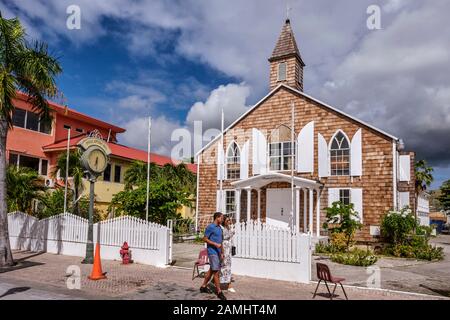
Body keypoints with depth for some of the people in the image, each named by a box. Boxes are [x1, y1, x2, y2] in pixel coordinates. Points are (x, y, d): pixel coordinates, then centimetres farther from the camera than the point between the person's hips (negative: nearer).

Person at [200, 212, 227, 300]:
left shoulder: (219, 228, 14)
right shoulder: (210, 227, -12)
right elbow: (205, 239, -13)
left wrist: (221, 253, 19)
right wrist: (215, 244, -21)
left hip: (217, 252, 9)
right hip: (212, 252, -9)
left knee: (211, 270, 15)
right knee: (216, 271, -8)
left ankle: (203, 286, 27)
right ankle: (219, 292, -3)